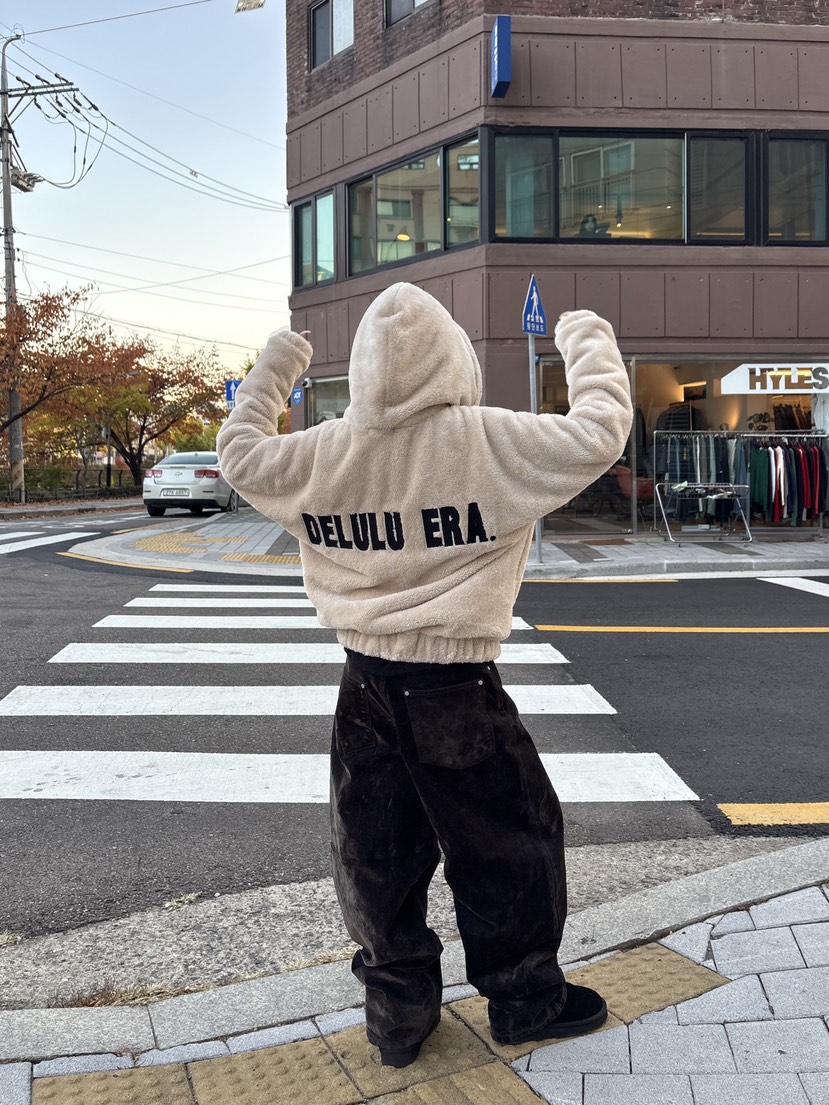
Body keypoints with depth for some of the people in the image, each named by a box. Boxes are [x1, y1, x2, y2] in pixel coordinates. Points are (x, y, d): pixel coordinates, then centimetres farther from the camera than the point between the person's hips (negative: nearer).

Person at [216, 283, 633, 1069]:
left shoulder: (320, 454, -3)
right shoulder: (491, 440, -14)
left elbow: (240, 455, 14)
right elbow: (599, 434, -11)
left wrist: (272, 370, 27)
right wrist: (587, 343, 5)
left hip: (366, 687, 4)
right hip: (457, 690, -4)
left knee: (375, 854, 17)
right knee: (509, 841, 16)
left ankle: (397, 1015, 32)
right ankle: (525, 999, 32)